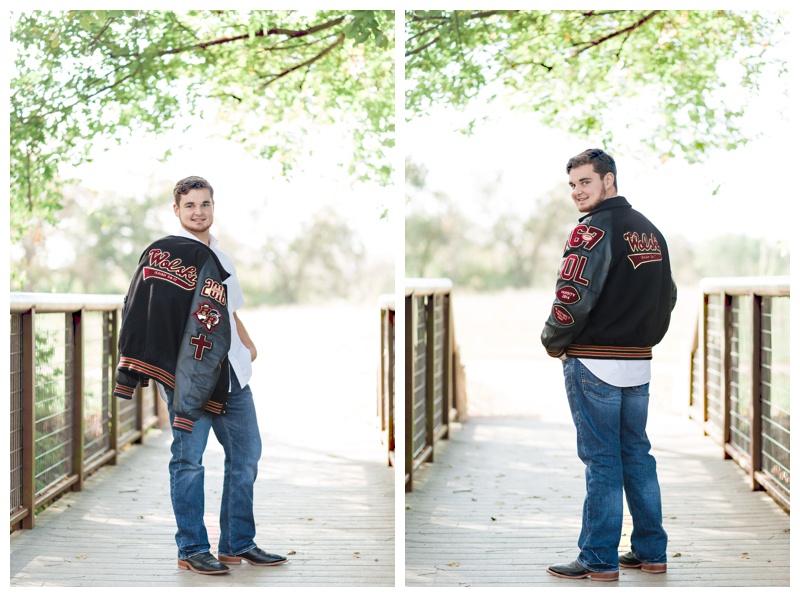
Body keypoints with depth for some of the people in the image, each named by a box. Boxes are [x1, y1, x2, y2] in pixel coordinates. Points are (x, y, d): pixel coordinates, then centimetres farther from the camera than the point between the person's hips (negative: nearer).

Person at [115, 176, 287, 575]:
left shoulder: (219, 259, 21)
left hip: (229, 372, 8)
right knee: (189, 458, -6)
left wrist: (248, 347, 21)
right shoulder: (164, 253, -3)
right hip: (188, 372, -8)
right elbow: (148, 310, -10)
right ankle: (192, 550, 4)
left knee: (246, 453, 10)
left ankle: (239, 544, 19)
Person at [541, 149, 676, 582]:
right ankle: (651, 552, 19)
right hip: (639, 361, 8)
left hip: (594, 363, -8)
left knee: (600, 461, -3)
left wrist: (553, 343, -6)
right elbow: (668, 295, 18)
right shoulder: (650, 231, 13)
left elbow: (573, 297, -21)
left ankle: (599, 561, 3)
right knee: (636, 455, 14)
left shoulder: (594, 229, -14)